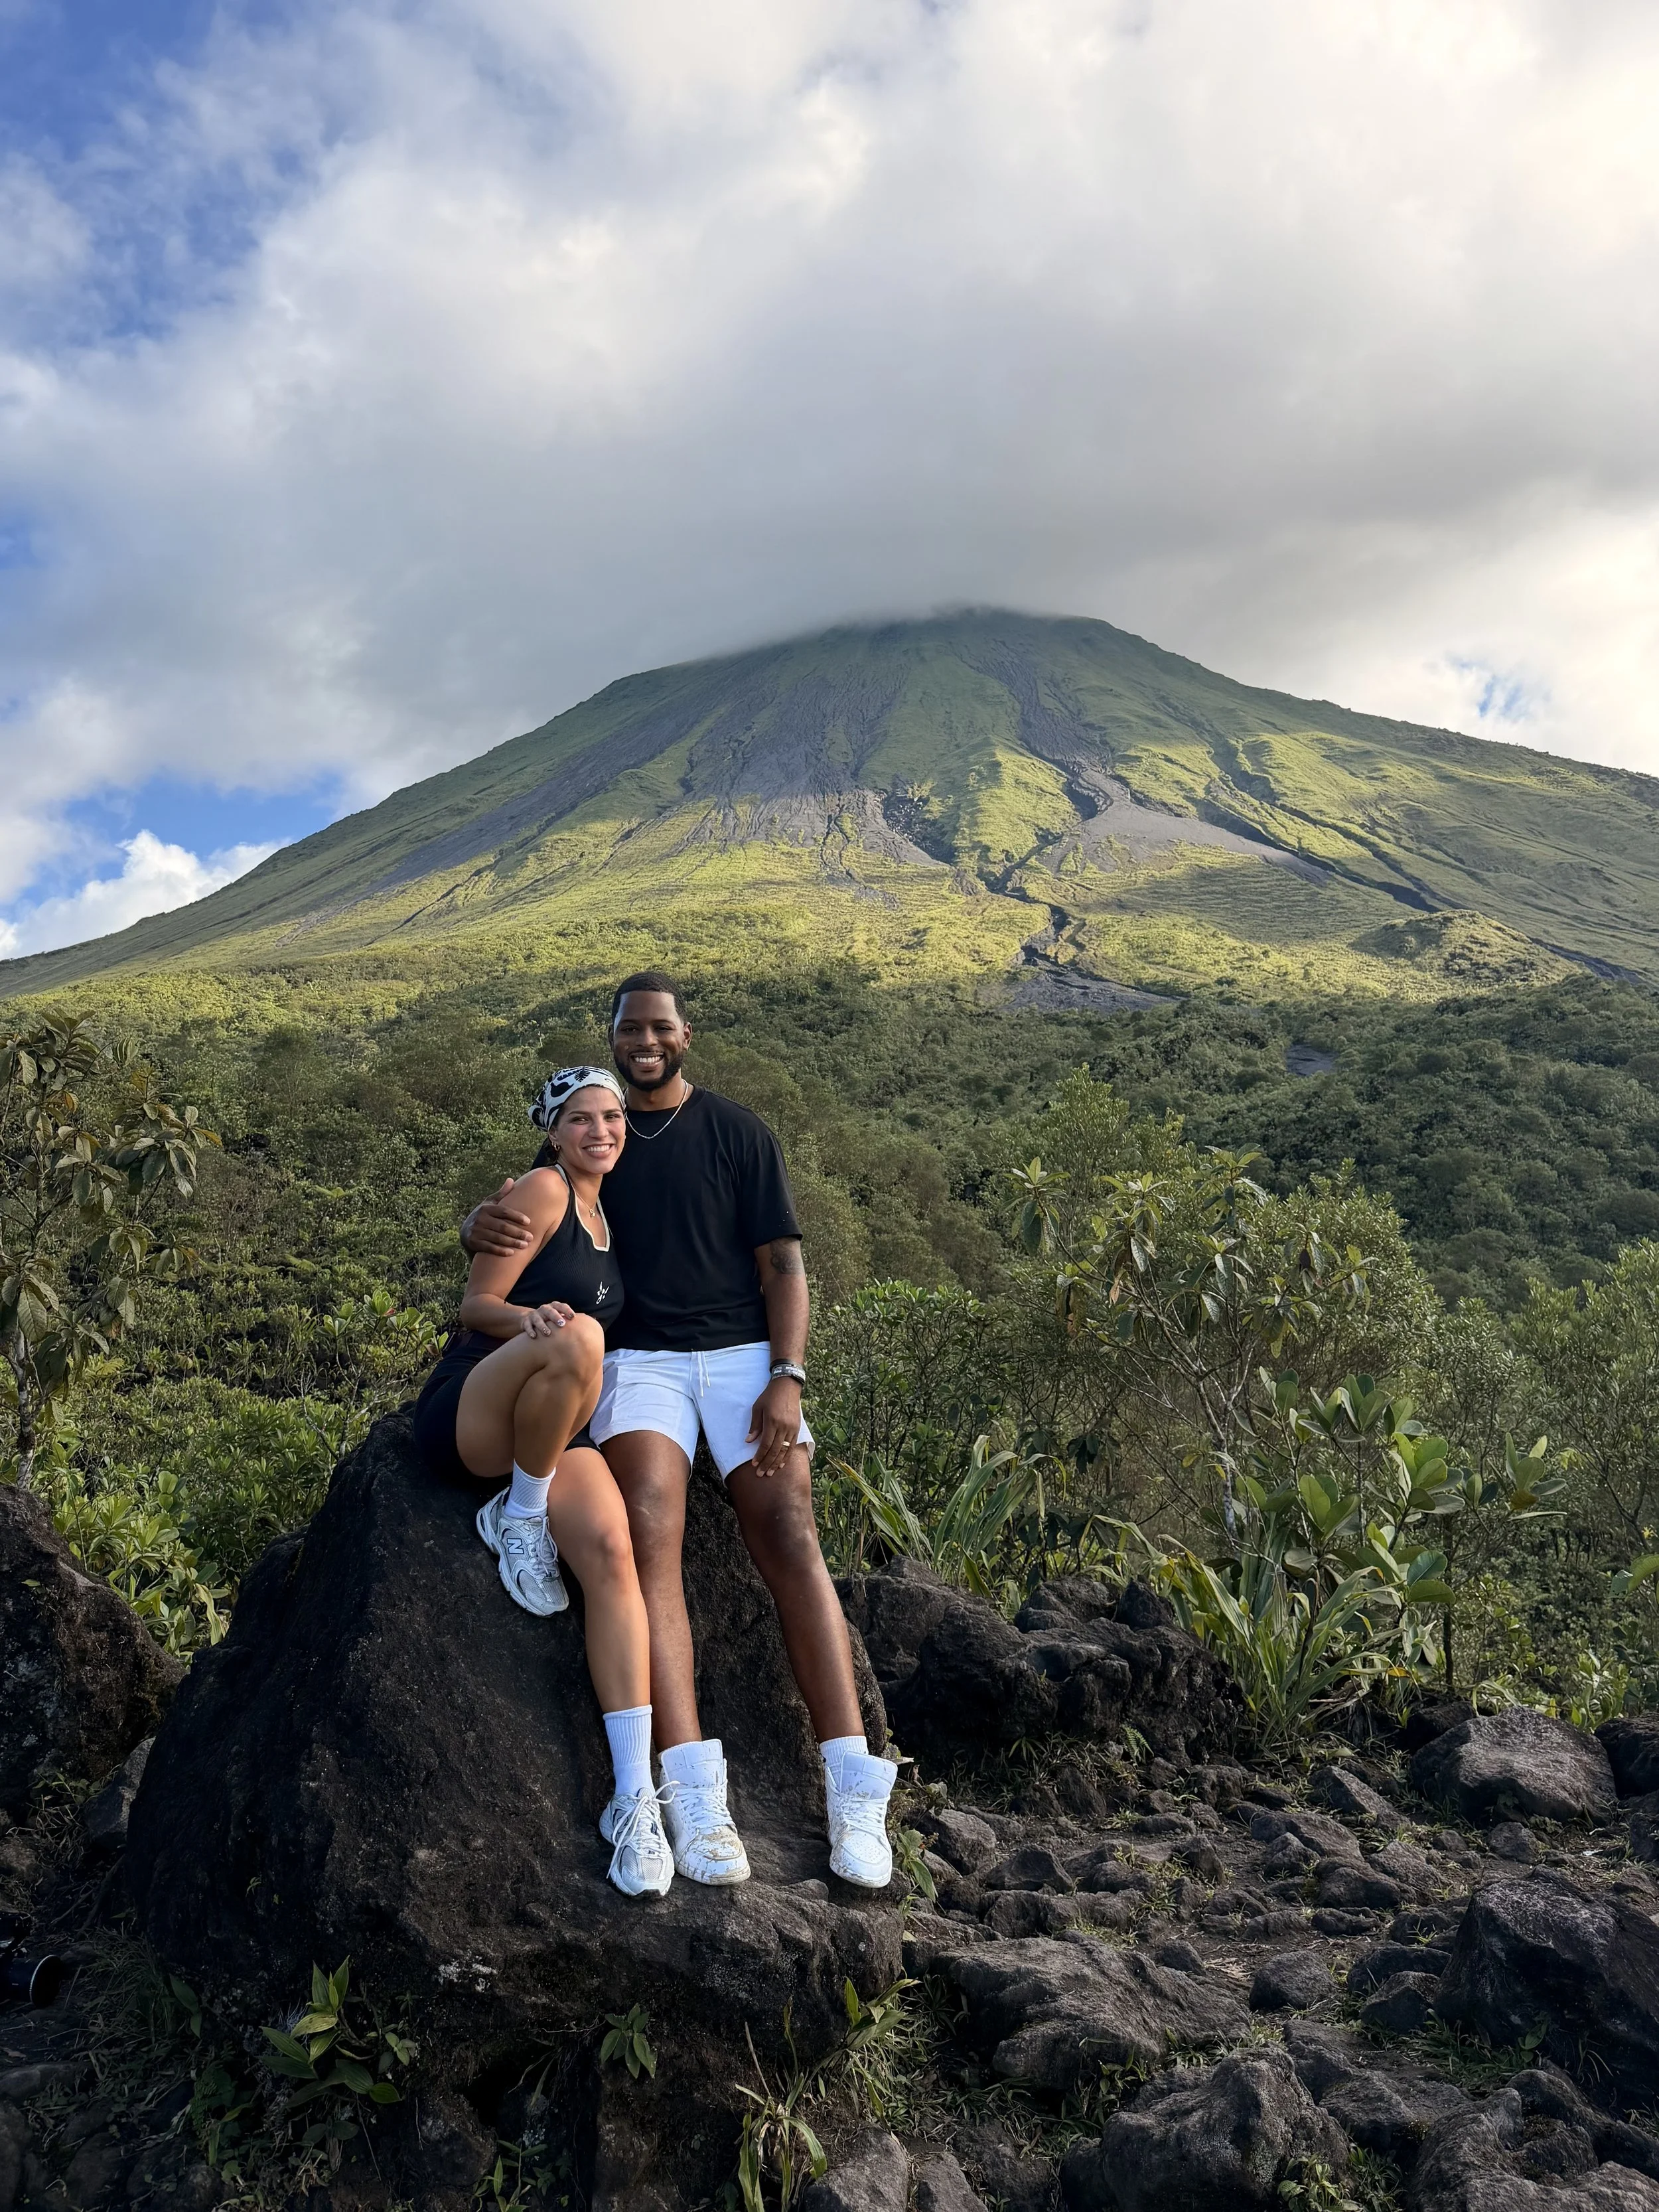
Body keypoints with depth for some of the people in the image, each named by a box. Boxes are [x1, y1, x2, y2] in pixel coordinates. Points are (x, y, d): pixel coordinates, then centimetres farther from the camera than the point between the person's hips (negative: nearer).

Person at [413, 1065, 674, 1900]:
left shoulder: (605, 1215, 18)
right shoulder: (542, 1190, -4)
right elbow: (477, 1304, -7)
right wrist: (533, 1318, -28)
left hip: (550, 1429, 6)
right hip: (467, 1410, -6)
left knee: (611, 1548, -25)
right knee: (576, 1339, -38)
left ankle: (635, 1797, -26)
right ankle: (517, 1516, -14)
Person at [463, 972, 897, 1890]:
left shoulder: (737, 1131, 10)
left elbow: (783, 1263, 6)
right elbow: (512, 1222, 13)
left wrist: (787, 1377, -9)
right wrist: (483, 1221, -14)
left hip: (743, 1351, 0)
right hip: (639, 1360, 1)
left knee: (789, 1533, -19)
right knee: (649, 1530, -26)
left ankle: (854, 1789, -22)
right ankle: (693, 1792, -32)